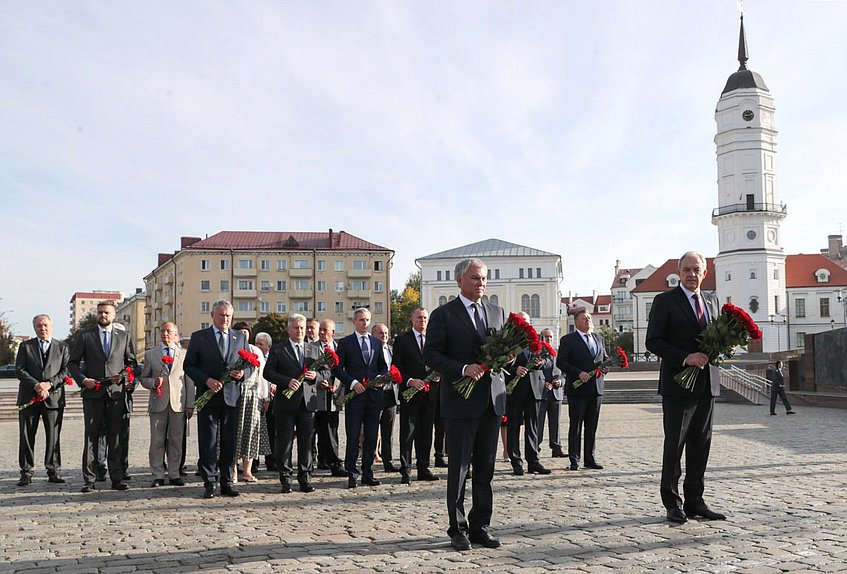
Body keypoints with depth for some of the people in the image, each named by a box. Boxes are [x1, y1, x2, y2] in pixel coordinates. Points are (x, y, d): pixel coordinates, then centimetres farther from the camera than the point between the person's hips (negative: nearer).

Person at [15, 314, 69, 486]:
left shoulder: (62, 347, 11)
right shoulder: (25, 346, 10)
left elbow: (65, 371, 3)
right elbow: (19, 370, 0)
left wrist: (49, 384, -13)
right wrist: (36, 385, -14)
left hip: (54, 397, 0)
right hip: (28, 397, 0)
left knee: (53, 436, 1)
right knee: (26, 436, 3)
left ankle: (54, 472, 8)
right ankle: (26, 472, 11)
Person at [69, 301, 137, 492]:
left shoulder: (124, 336, 11)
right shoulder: (84, 335, 6)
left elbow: (132, 362, 16)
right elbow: (72, 363, 7)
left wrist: (123, 376, -3)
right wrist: (82, 379, -9)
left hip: (117, 392, 1)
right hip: (93, 393, -1)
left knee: (117, 438, 2)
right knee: (91, 438, 2)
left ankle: (117, 479, 7)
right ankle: (89, 480, 7)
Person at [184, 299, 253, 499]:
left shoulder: (240, 337, 13)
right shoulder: (199, 337, 4)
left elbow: (250, 364, 15)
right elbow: (189, 365, 1)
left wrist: (243, 373, -8)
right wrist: (206, 380, -14)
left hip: (232, 396, 2)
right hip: (208, 396, -2)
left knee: (229, 443, 6)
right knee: (208, 443, 0)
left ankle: (227, 483, 14)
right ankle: (209, 483, 8)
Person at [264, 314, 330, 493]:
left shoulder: (316, 349, 13)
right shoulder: (278, 350, 4)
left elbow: (327, 371, 14)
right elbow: (268, 372, -3)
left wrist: (316, 375, -8)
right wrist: (287, 382, -17)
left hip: (308, 402, 2)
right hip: (285, 403, -2)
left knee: (306, 442, 6)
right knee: (284, 443, 2)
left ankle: (305, 479, 14)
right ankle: (286, 480, 9)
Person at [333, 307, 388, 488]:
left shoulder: (377, 342, 14)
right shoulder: (345, 343, 2)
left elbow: (383, 366, 18)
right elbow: (337, 368, -2)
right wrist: (353, 382, -13)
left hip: (374, 394, 4)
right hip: (354, 395, -4)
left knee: (371, 437, 7)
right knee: (353, 437, -2)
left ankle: (367, 473, 15)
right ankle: (351, 474, 4)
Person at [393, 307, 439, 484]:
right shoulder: (402, 339, -1)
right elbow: (396, 367, -6)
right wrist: (410, 381, -19)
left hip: (430, 393, 4)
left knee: (426, 433, 10)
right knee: (407, 433, -2)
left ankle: (423, 469, 19)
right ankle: (405, 471, 4)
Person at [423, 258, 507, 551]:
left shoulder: (497, 312, 13)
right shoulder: (443, 314, -3)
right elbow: (431, 354, -8)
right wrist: (463, 369, -20)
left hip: (492, 400, 5)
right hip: (461, 400, -5)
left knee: (486, 468, 10)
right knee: (458, 467, 2)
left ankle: (480, 526, 21)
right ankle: (458, 529, 13)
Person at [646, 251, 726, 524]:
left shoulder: (711, 301, 15)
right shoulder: (665, 301, -4)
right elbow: (653, 341, -10)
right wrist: (685, 358, -21)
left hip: (706, 384, 6)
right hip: (679, 383, -6)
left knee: (701, 444, 9)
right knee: (675, 444, 0)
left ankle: (694, 501, 16)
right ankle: (672, 503, 9)